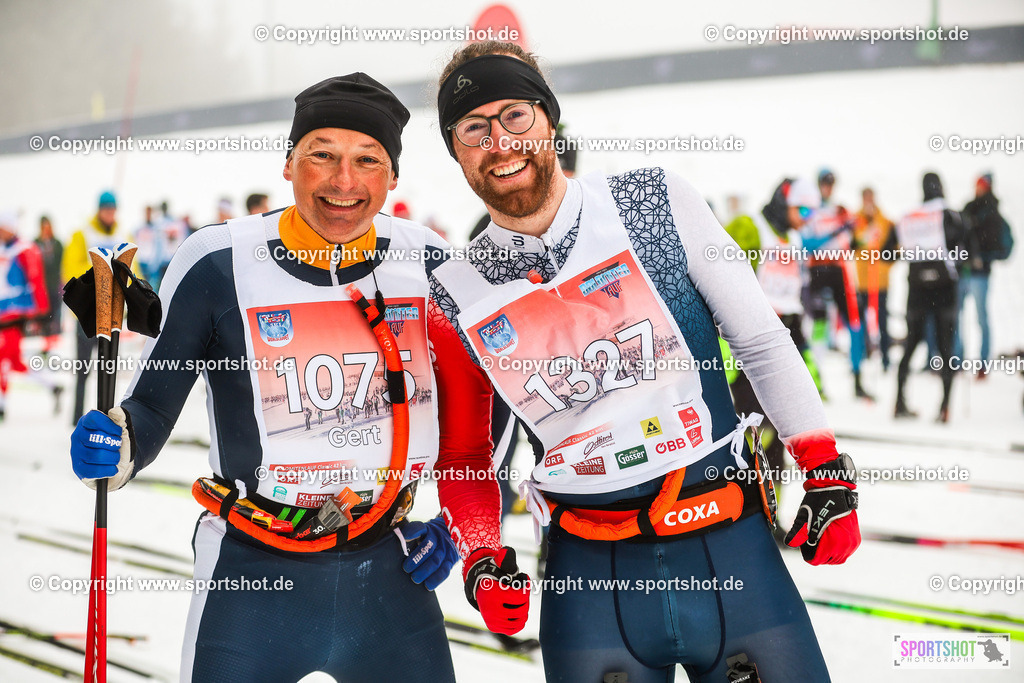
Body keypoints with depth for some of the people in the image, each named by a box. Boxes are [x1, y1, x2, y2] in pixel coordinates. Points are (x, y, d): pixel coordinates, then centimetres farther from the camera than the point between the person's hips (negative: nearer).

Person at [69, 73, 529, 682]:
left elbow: (468, 408, 10)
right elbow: (154, 407, -3)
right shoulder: (218, 264, -10)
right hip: (253, 580, -2)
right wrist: (119, 449, -24)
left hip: (388, 574, 3)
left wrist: (481, 550, 4)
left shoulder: (427, 264, -2)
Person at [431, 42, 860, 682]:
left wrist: (828, 473, 0)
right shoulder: (457, 289, 2)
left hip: (732, 548, 0)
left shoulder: (659, 202, -3)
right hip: (588, 571, 1)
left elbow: (762, 341, 2)